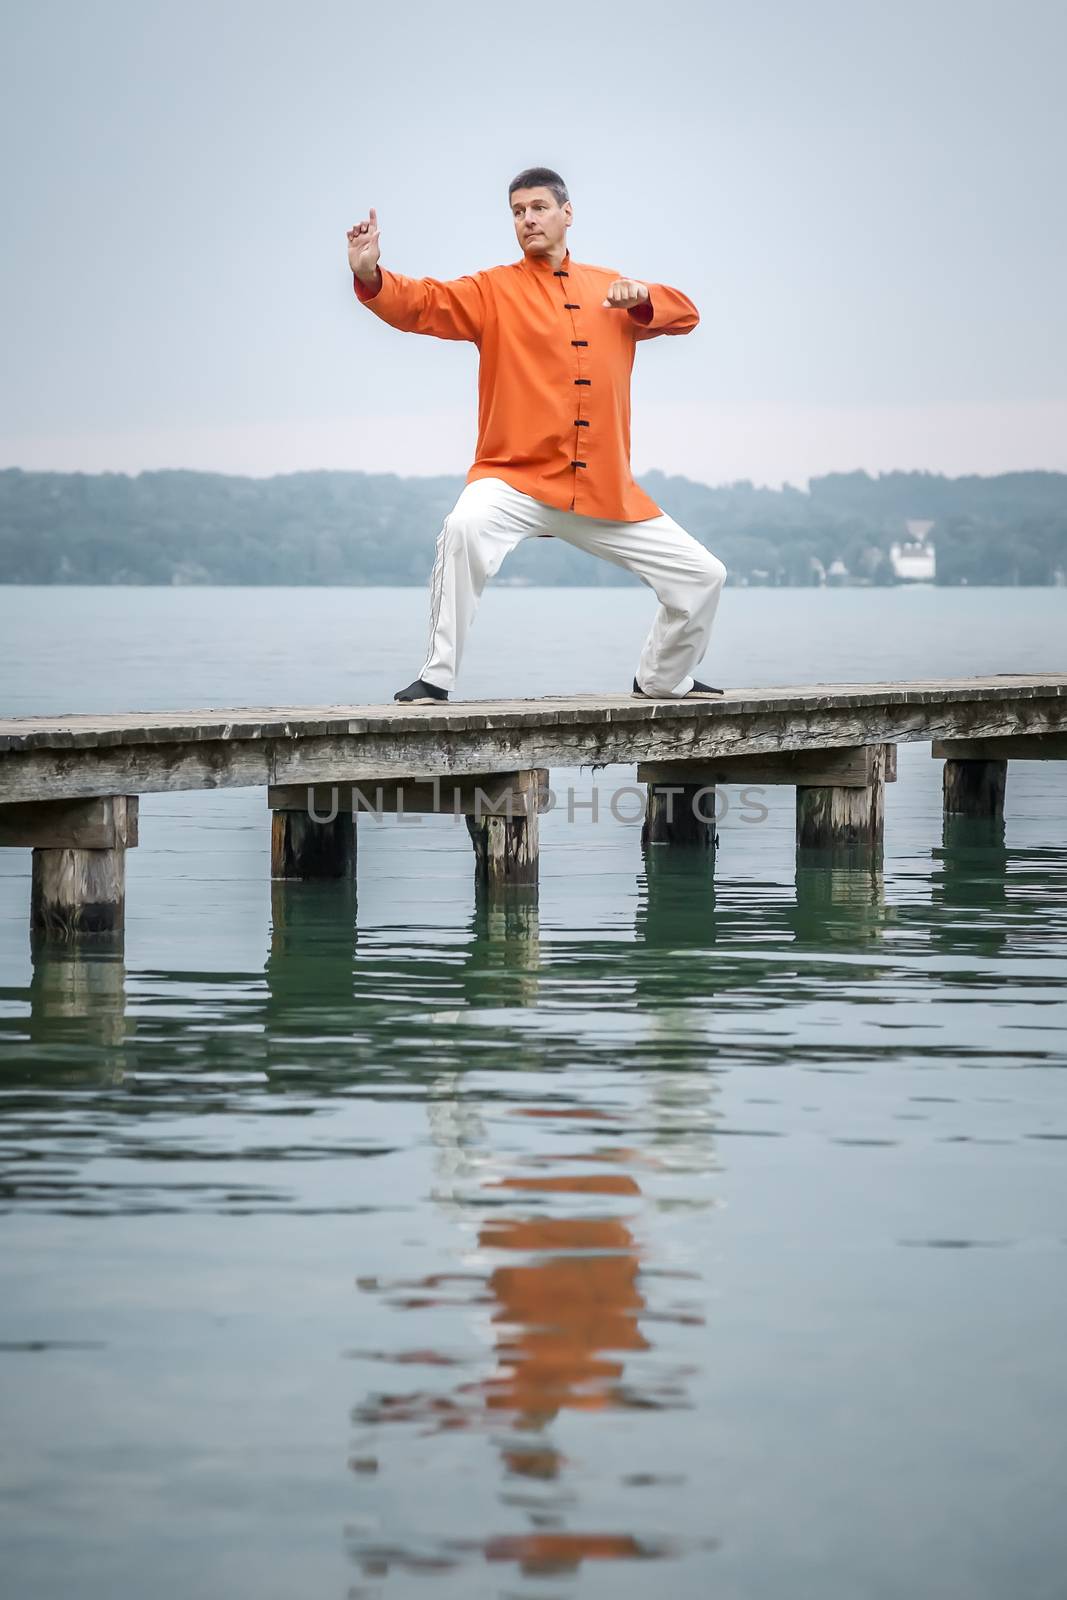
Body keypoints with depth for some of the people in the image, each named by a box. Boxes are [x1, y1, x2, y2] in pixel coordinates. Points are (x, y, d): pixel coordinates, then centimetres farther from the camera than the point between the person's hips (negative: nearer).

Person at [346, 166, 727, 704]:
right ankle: (435, 680, -25)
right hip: (516, 479, -4)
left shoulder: (609, 289, 15)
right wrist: (370, 275, -30)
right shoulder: (494, 291, 3)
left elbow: (685, 315, 12)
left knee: (702, 576, 6)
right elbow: (423, 304, -10)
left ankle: (663, 679, 33)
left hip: (605, 490, 4)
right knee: (466, 527, -36)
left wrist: (641, 297, -9)